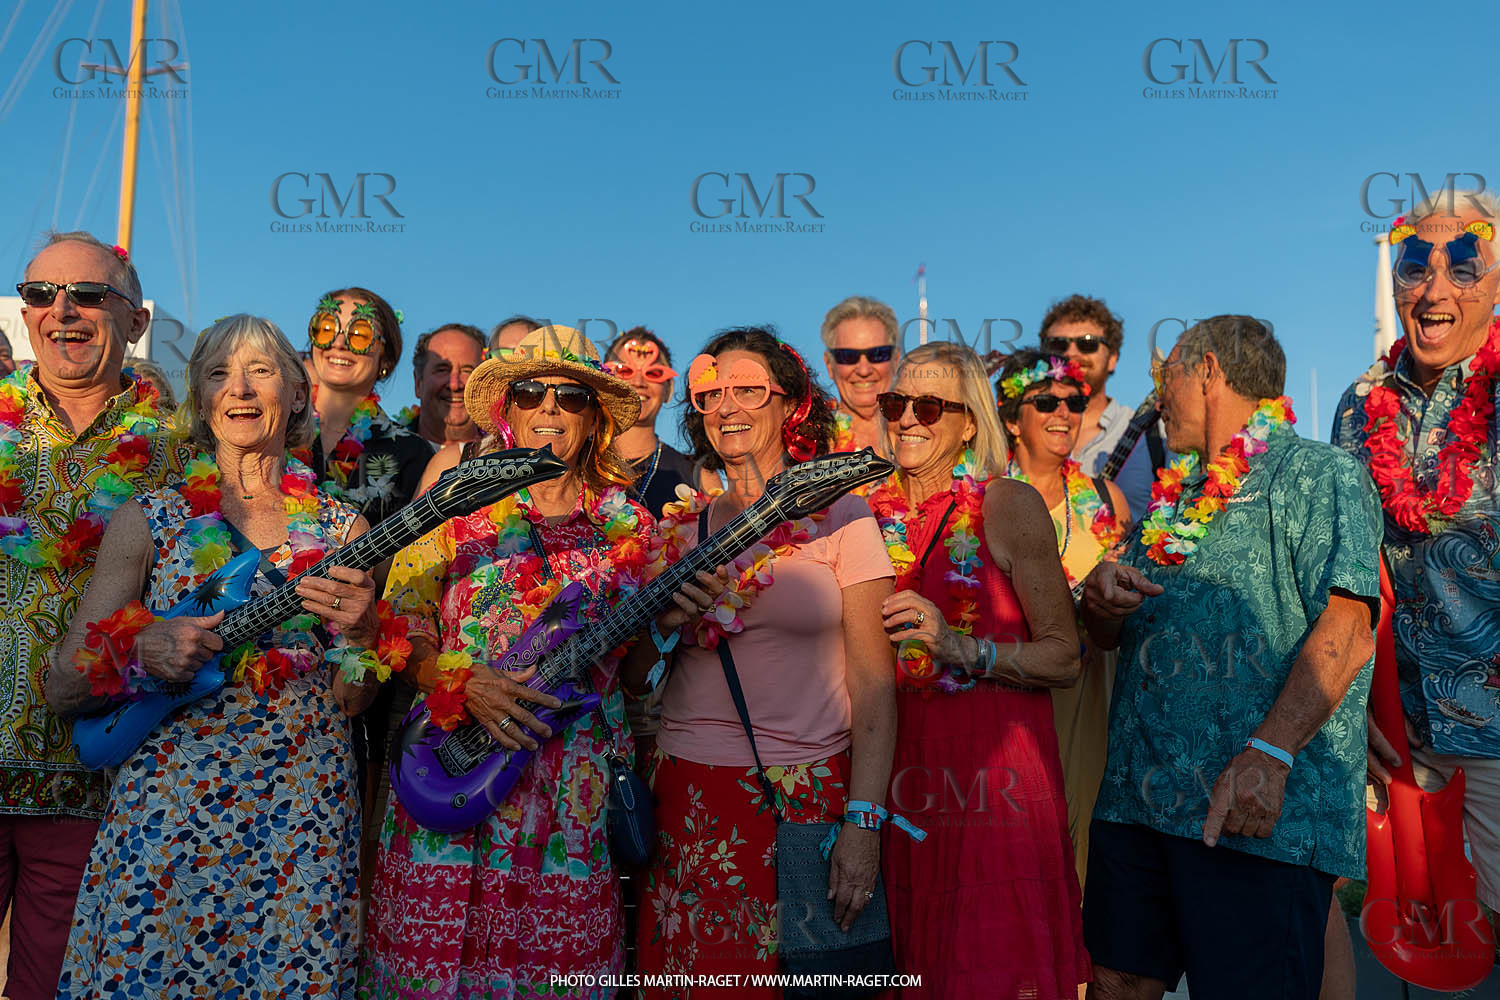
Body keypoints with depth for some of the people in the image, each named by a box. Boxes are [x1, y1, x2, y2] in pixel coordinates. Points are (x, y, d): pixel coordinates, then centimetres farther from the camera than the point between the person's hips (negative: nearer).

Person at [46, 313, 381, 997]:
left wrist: (360, 633, -14)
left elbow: (353, 703, 6)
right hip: (166, 816, 0)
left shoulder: (341, 528, 4)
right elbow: (62, 690, 1)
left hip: (306, 827, 1)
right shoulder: (149, 519, 2)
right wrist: (140, 651, -18)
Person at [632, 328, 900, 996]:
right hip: (689, 798, 3)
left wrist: (863, 823, -12)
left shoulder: (840, 516, -2)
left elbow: (873, 682, -6)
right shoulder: (680, 529, 7)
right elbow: (635, 680, 13)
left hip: (809, 791, -2)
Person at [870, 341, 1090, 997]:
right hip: (903, 764, 4)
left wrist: (965, 649, -20)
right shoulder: (874, 510, 6)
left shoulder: (1007, 505, -6)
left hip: (996, 766, -4)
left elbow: (1064, 658, -8)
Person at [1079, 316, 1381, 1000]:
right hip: (1137, 795, 7)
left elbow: (1345, 631, -14)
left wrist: (1268, 753, -25)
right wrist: (1100, 596, 1)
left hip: (1257, 813, -7)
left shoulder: (1321, 473, 0)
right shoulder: (1174, 497, 23)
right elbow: (1110, 634, 26)